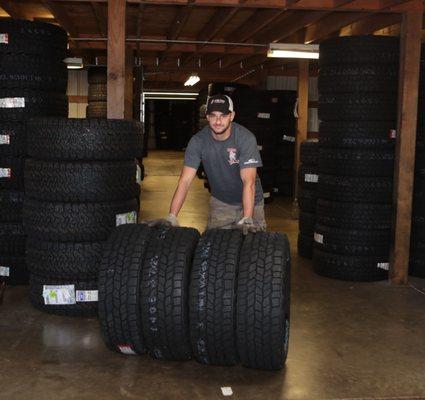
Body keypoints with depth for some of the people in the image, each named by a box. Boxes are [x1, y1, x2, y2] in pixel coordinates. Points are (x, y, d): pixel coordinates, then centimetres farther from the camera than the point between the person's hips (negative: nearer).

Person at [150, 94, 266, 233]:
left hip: (250, 202, -2)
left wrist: (247, 220, -41)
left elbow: (249, 181, -30)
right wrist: (172, 218, -31)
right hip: (219, 202, 2)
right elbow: (185, 181, -20)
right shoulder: (198, 141, -16)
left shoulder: (245, 138, -23)